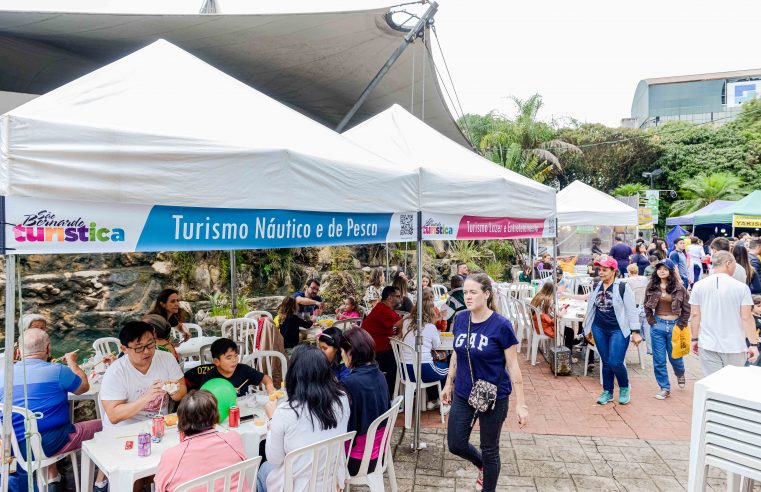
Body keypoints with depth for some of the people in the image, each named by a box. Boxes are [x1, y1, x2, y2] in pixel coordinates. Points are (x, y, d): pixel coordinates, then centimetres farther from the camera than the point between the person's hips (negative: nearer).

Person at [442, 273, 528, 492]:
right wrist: (448, 384, 15)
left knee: (490, 450, 12)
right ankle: (482, 466, 44)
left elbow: (513, 366, -13)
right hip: (463, 394, 5)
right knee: (456, 445, 12)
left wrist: (521, 404, -12)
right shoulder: (460, 319, -4)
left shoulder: (501, 325, -18)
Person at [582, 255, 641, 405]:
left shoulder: (623, 287, -8)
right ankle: (607, 392, 24)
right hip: (599, 329, 5)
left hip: (618, 330, -5)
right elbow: (591, 308, 15)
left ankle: (625, 388, 18)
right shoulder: (596, 287, 7)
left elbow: (631, 310, -8)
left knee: (615, 362, -9)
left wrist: (635, 331, -10)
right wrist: (588, 328, 17)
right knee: (605, 362, 11)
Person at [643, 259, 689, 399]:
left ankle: (680, 375, 47)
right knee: (659, 360, 3)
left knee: (675, 357, 13)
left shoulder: (679, 288, -7)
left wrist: (681, 324, -5)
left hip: (674, 325, -2)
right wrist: (651, 321, 1)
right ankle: (665, 388, 16)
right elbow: (646, 305, 10)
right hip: (658, 325, 2)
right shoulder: (652, 287, 0)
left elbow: (687, 308, -1)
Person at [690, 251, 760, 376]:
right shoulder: (742, 287, -8)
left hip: (708, 346, 1)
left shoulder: (698, 286, -2)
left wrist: (695, 339, 10)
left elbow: (695, 315, 1)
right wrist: (754, 344, -1)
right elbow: (746, 318, -8)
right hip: (734, 346, -1)